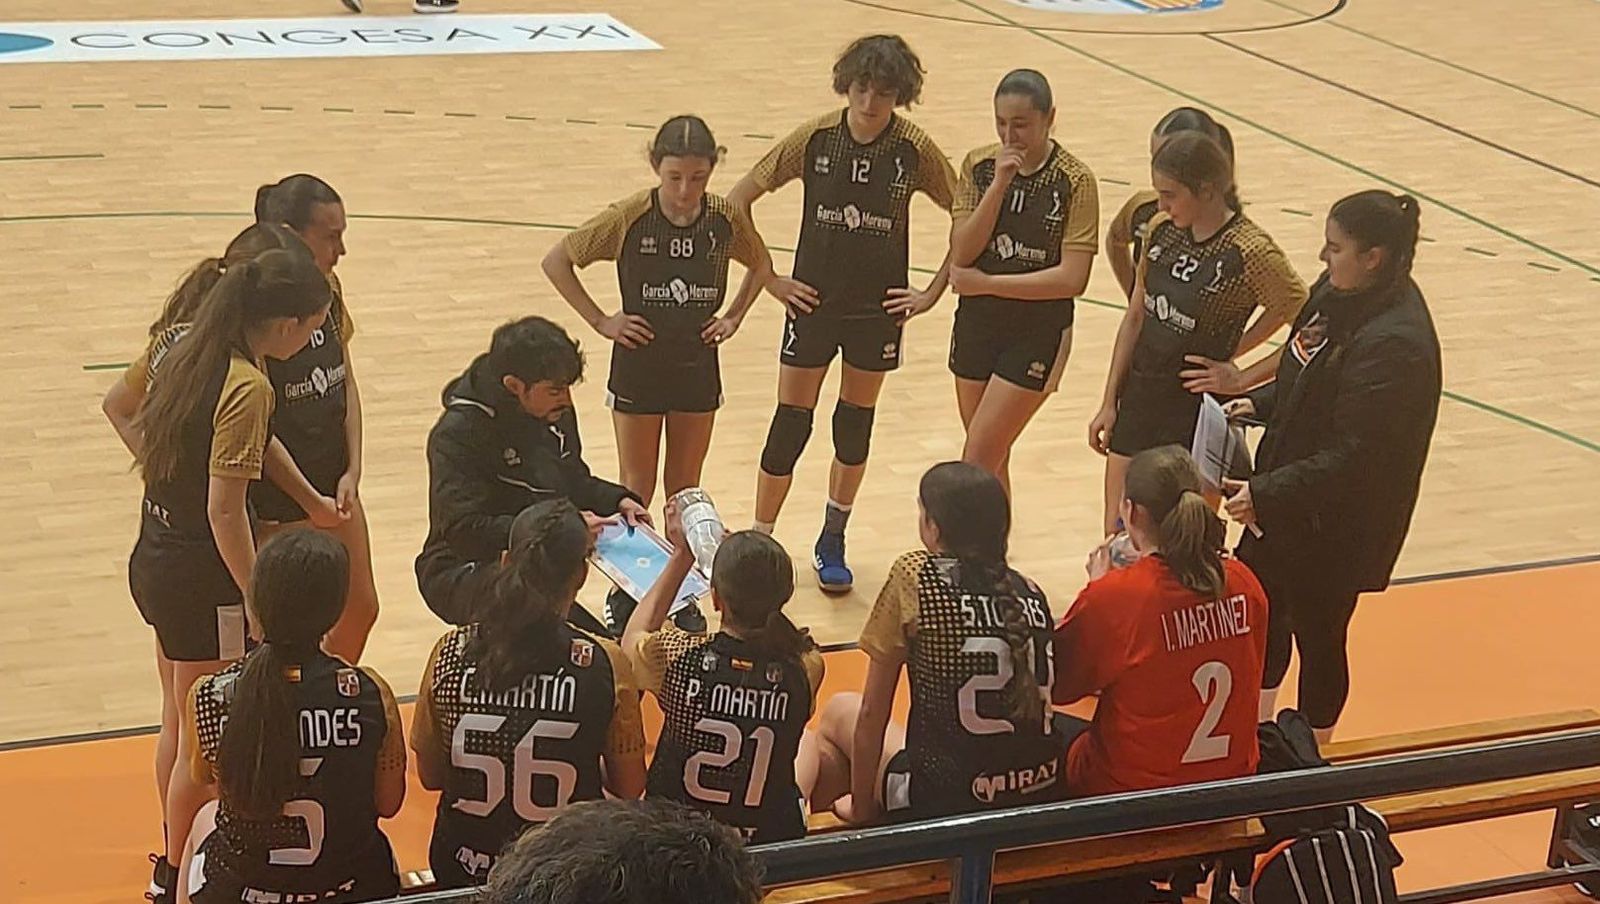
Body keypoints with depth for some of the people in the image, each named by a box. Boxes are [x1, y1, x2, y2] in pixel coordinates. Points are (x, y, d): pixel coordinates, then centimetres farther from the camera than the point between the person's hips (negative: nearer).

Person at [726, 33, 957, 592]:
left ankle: (832, 543, 29)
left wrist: (933, 292, -3)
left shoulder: (915, 151, -10)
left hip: (879, 309, 1)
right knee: (790, 425, 1)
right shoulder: (816, 139, -10)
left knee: (855, 426, 13)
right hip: (814, 302, -1)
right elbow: (739, 199, -3)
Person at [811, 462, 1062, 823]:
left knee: (839, 712, 23)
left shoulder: (914, 578, -9)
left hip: (945, 806, -5)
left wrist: (861, 807, 8)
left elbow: (872, 715, -5)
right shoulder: (1030, 593, 3)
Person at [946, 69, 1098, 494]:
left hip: (1038, 334, -5)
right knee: (992, 460, 15)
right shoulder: (979, 166, -2)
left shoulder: (1075, 181, -13)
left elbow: (1073, 278, -18)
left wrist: (986, 283, -16)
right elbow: (961, 254, -10)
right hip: (976, 324, 5)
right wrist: (999, 184, -19)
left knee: (976, 464, -8)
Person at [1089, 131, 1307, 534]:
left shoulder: (1250, 252, -19)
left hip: (1197, 415, -6)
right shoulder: (1162, 230, 1)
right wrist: (1109, 403, 10)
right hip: (1140, 400, 6)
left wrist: (1242, 379, -14)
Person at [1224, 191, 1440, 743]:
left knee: (1317, 633, 10)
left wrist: (1266, 494, -31)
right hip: (1286, 499, 9)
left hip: (1335, 525, -9)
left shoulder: (1394, 344, -30)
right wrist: (1261, 403, 0)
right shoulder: (1337, 292, -4)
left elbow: (1352, 459, -28)